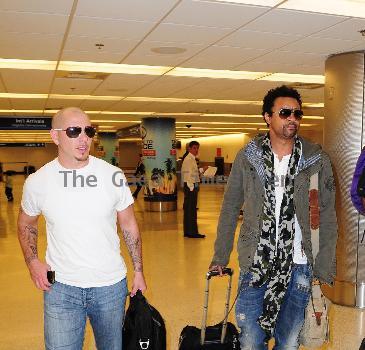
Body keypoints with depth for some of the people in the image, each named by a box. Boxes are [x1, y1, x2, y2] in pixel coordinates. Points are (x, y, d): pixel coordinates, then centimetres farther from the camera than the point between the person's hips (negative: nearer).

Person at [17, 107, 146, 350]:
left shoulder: (113, 176, -8)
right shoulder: (37, 181, -7)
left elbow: (129, 227, 2)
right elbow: (26, 224, 11)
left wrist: (138, 271, 3)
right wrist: (33, 261, -3)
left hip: (111, 285, 1)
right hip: (60, 287, 0)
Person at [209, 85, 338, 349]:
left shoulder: (317, 160, -1)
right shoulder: (247, 157, 0)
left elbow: (327, 217, 2)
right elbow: (230, 209, 6)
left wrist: (324, 267, -1)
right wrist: (220, 257, 6)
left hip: (299, 266, 0)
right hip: (255, 265, 0)